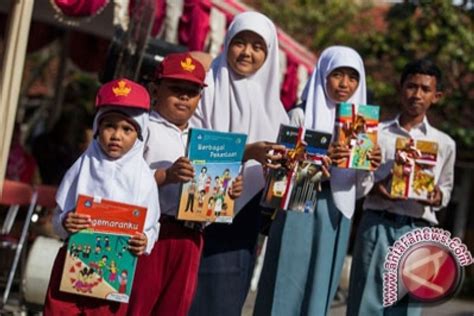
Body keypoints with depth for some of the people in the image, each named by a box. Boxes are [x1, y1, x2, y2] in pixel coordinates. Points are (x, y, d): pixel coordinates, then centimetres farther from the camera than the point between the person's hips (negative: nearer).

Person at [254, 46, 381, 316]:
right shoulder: (301, 116, 0)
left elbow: (359, 189, 13)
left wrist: (369, 167, -8)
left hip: (337, 215, 4)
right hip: (299, 210, -4)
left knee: (320, 287, 5)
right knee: (288, 285, -5)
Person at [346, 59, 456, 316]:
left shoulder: (444, 143, 12)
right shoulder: (376, 133, 7)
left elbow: (446, 186, 21)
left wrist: (438, 198, -1)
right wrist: (373, 188, -12)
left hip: (417, 232, 1)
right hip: (376, 226, -1)